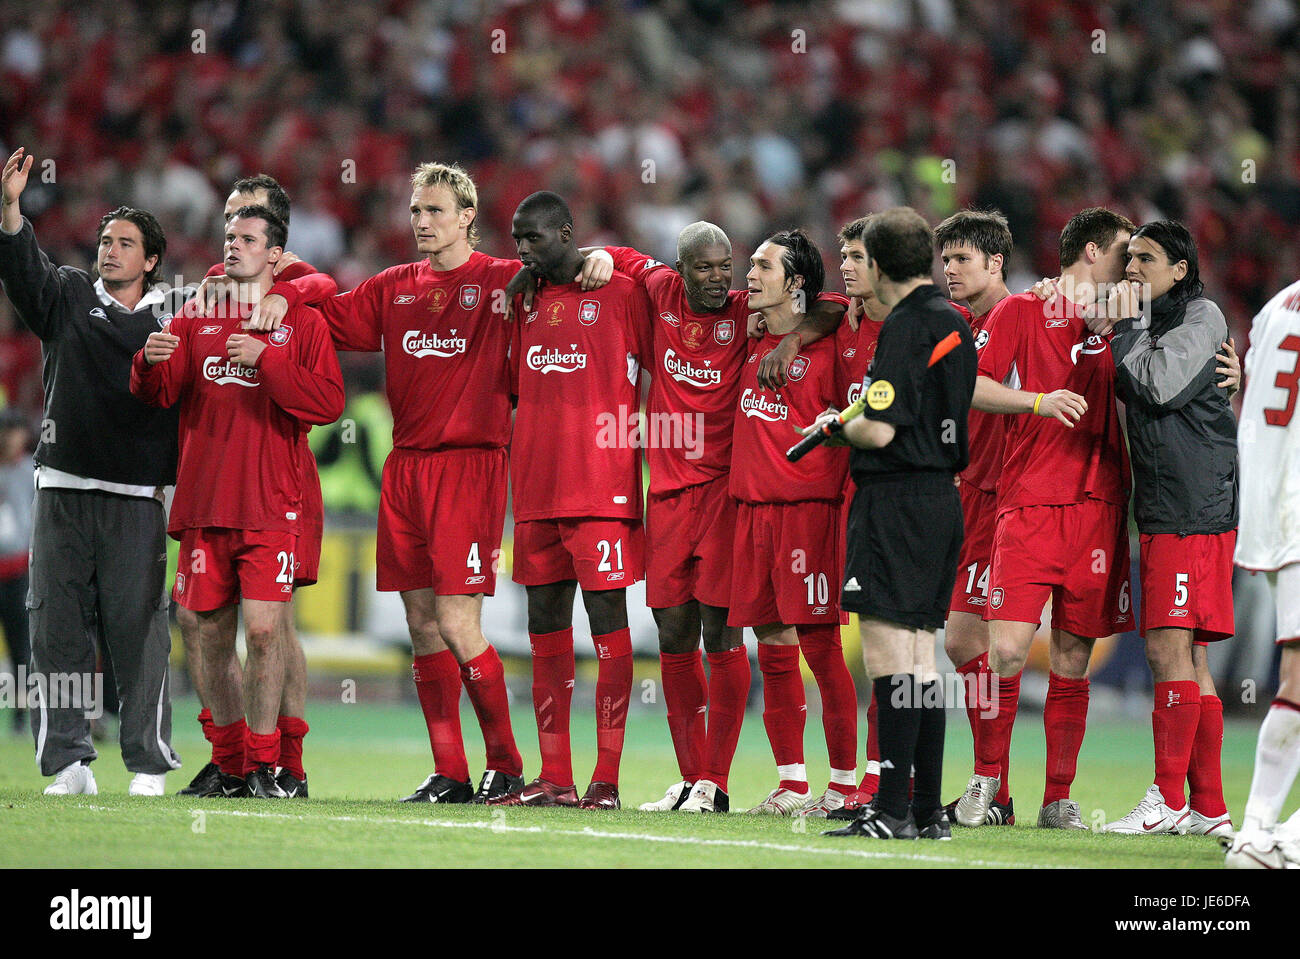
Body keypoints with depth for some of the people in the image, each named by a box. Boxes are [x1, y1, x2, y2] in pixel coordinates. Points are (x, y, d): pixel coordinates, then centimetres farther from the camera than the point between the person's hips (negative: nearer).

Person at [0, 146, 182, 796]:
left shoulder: (173, 317, 9)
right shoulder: (68, 298, 11)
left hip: (139, 498, -2)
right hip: (64, 491, 2)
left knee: (138, 627, -4)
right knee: (57, 624, -1)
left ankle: (149, 764, 2)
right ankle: (67, 763, 3)